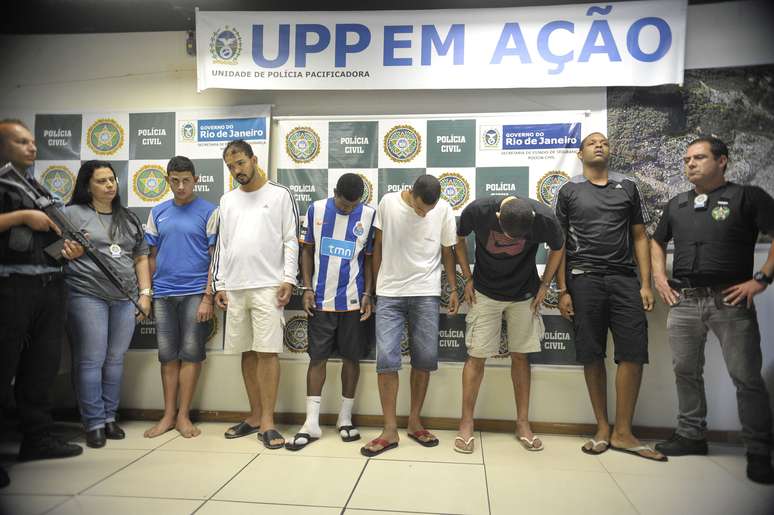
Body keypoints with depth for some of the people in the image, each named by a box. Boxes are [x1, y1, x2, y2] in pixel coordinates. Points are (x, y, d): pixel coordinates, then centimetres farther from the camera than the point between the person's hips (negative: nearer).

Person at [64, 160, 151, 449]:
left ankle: (110, 417, 18)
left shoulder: (128, 218, 18)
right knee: (91, 360, -3)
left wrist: (145, 293, 9)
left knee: (115, 359, 7)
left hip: (125, 298, 4)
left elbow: (141, 257, 17)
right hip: (87, 296, -4)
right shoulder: (72, 214, 4)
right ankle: (94, 423, 6)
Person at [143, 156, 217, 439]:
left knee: (191, 353, 1)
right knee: (168, 355, 9)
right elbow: (152, 256, 15)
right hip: (163, 294, 4)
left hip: (195, 292, -4)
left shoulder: (208, 211, -1)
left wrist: (208, 297, -10)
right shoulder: (158, 213, 11)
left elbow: (215, 257, -4)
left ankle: (183, 415, 12)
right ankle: (168, 414, 19)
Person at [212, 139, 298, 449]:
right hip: (234, 288, 5)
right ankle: (255, 416, 18)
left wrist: (288, 279, -9)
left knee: (267, 352, -7)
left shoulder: (280, 195, 4)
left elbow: (291, 241, -1)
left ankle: (267, 422, -1)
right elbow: (222, 246, 16)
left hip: (268, 286, -4)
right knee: (247, 352, 8)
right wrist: (219, 284, 10)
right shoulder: (227, 201, 16)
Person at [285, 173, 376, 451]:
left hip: (353, 301, 0)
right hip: (321, 299, 1)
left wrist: (368, 295, -4)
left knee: (351, 358, 8)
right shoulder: (316, 209, -1)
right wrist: (307, 288, -1)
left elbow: (369, 258, 2)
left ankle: (345, 418, 23)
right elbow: (307, 250, 5)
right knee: (317, 357, 3)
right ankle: (311, 423, 11)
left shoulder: (369, 215, -4)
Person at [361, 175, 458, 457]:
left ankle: (414, 422, 21)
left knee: (425, 358, 3)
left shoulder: (444, 210, -3)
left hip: (426, 294, 1)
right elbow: (378, 246, 5)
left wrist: (454, 289, 7)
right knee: (386, 358, -7)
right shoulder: (388, 202, -4)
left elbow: (447, 251, 8)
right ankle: (390, 430, 3)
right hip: (389, 293, -1)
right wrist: (376, 285, 7)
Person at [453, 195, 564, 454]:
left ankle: (523, 423, 19)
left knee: (520, 355, 6)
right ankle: (466, 423, 8)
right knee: (476, 356, -3)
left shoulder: (544, 218, -24)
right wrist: (468, 279, -5)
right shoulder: (477, 210, -25)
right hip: (485, 293, -1)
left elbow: (558, 248, -1)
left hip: (524, 295, 1)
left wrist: (544, 285, -2)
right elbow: (459, 239, -3)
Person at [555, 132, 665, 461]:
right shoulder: (569, 191, 9)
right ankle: (602, 428, 14)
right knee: (592, 356, 2)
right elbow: (558, 243, 6)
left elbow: (640, 237, 12)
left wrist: (646, 283, 2)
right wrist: (563, 291, -2)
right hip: (584, 279, -1)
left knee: (633, 352, -5)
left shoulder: (627, 187, 15)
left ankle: (622, 432, 5)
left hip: (624, 278, 2)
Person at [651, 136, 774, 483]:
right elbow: (656, 242, 27)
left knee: (746, 376, -2)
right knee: (685, 371, 10)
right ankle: (691, 435, 24)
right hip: (683, 300, 5)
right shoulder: (676, 205, 16)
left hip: (730, 299, -5)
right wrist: (660, 278, 14)